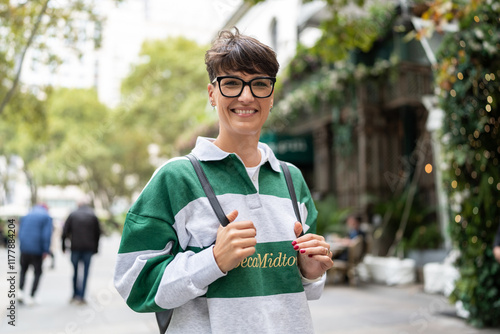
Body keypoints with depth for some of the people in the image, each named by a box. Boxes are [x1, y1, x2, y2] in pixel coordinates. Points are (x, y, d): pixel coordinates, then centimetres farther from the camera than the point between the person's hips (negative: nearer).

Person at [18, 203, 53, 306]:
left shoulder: (25, 217, 14)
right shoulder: (46, 217, -1)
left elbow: (20, 233, 12)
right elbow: (47, 235, -10)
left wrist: (22, 247, 15)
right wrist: (46, 250, -9)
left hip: (24, 248, 4)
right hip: (37, 250, -4)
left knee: (23, 270, 19)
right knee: (38, 272, 8)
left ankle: (20, 291, 0)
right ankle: (31, 297, 1)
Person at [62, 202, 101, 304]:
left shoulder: (72, 215, 6)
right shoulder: (93, 216, 7)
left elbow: (65, 232, 1)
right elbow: (98, 233, 5)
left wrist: (64, 246, 8)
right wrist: (96, 248, 11)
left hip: (75, 247, 0)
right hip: (89, 249, 0)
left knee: (75, 272, 12)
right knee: (85, 272, 3)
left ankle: (75, 295, 16)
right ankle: (81, 297, 0)